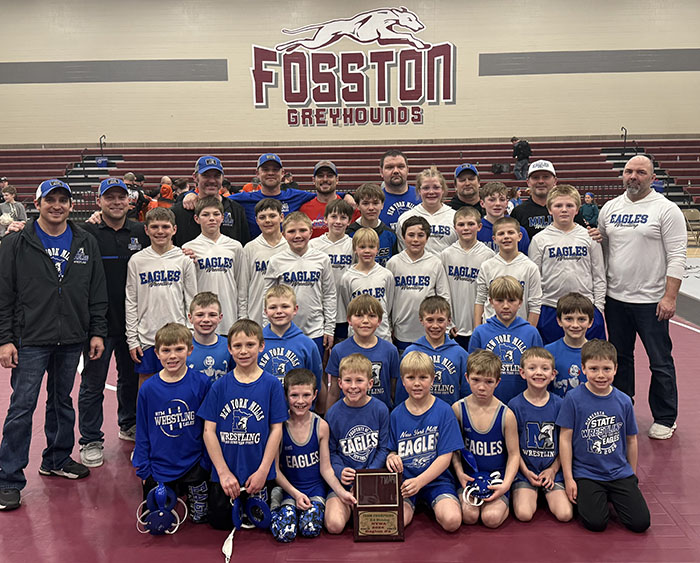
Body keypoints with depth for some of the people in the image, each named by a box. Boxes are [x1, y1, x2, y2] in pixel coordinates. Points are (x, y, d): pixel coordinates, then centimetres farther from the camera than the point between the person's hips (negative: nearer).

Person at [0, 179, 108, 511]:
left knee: (62, 402, 16)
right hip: (30, 341, -3)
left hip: (72, 340, 3)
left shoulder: (86, 243, 7)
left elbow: (97, 293, 9)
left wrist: (97, 332, 3)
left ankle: (57, 460, 32)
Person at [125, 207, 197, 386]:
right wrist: (132, 339, 0)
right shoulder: (137, 261, 3)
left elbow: (191, 301, 3)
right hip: (146, 337, 1)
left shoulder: (184, 260, 1)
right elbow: (131, 302, 4)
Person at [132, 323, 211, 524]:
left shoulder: (201, 383, -10)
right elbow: (142, 432, 2)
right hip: (159, 468, 1)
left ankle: (191, 490, 35)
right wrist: (143, 469, 2)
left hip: (193, 465, -1)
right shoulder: (148, 388, -7)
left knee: (199, 517, 7)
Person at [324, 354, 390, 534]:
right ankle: (349, 505, 13)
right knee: (335, 525, -20)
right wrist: (340, 471, -17)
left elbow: (384, 448, 1)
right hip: (343, 481, 0)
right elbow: (331, 451, 4)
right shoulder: (333, 414, -3)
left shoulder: (380, 410, -3)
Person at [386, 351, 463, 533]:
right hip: (404, 479, 1)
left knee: (452, 520, -26)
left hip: (436, 479, -1)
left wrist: (419, 481, -19)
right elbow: (392, 450, 11)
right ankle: (411, 505, 7)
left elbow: (445, 457, -8)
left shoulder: (443, 411, -4)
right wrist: (391, 458, -15)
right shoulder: (397, 414, 5)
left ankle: (435, 505, 6)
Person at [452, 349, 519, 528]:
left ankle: (504, 501, 10)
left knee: (492, 518, -21)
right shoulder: (458, 409, -5)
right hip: (469, 476, 1)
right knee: (469, 515, -20)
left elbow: (514, 454, -4)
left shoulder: (506, 415, -9)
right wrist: (459, 473, -8)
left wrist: (506, 485, -15)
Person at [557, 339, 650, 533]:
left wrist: (632, 476, 16)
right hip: (586, 474, -3)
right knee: (596, 522, -18)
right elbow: (565, 439, -6)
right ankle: (583, 498, 13)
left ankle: (613, 497, 18)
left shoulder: (624, 401, 0)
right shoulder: (574, 399, -9)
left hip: (620, 473, 3)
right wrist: (568, 479, -7)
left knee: (640, 523, -8)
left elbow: (631, 440, 12)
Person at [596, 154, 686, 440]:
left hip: (652, 301, -5)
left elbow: (677, 256, -11)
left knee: (660, 362, 4)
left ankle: (664, 419, 19)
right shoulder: (610, 208, 8)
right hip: (615, 298, 5)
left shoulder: (666, 209, -7)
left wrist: (669, 297, -16)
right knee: (620, 358, 16)